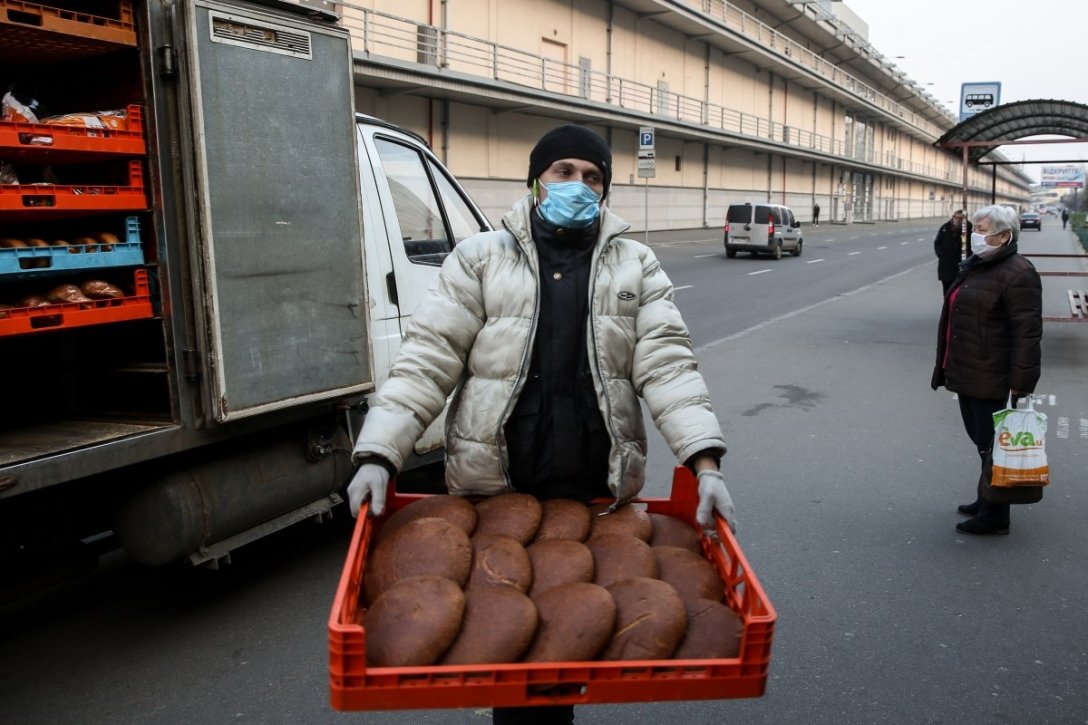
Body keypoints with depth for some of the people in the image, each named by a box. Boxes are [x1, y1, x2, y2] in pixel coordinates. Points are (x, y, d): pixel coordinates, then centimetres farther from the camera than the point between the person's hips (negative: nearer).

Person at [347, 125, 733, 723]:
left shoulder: (635, 265, 7)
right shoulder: (481, 258, 2)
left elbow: (666, 362, -1)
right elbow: (427, 359, -4)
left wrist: (704, 464, -13)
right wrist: (378, 455, -14)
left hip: (599, 490, 2)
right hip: (495, 488, -1)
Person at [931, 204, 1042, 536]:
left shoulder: (1017, 274, -16)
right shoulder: (974, 266, 14)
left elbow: (1027, 333, -19)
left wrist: (1020, 383, -21)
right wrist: (946, 365, 22)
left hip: (991, 380, -9)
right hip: (967, 373, 9)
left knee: (991, 444, 1)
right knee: (982, 440, 19)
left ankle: (994, 515, 12)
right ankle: (986, 500, 33)